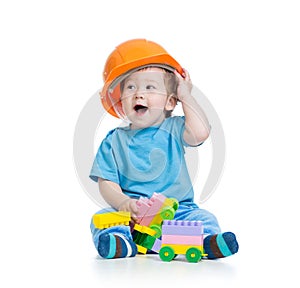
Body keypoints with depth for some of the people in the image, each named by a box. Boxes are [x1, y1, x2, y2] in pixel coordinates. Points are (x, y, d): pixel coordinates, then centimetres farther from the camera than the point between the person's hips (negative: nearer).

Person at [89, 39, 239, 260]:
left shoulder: (173, 129, 6)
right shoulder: (114, 140, 7)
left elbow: (200, 133, -17)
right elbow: (106, 182, 2)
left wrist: (186, 96, -3)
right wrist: (123, 202, -20)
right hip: (130, 214, 0)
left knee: (203, 217, -23)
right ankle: (121, 242, -44)